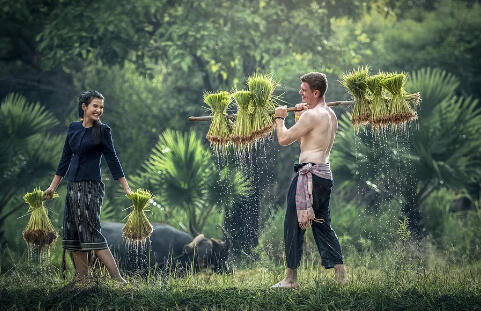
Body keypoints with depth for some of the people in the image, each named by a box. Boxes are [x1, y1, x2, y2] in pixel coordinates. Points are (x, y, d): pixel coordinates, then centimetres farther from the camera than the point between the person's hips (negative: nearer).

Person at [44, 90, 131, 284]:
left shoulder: (102, 131, -4)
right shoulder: (73, 128, 11)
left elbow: (112, 160, -3)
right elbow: (65, 158, 17)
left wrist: (126, 188, -7)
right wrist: (53, 186, 18)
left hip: (91, 186, -6)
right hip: (73, 186, 6)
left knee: (91, 232, -13)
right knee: (73, 233, 5)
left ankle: (117, 278, -14)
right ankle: (82, 279, 10)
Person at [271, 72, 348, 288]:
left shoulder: (312, 115, -15)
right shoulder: (331, 115, 14)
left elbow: (284, 139, -12)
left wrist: (280, 118, 4)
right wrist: (300, 116, 17)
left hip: (309, 175, -9)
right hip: (325, 173, 9)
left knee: (294, 225, -3)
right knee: (322, 225, 15)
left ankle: (291, 278, -1)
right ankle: (340, 274, 13)